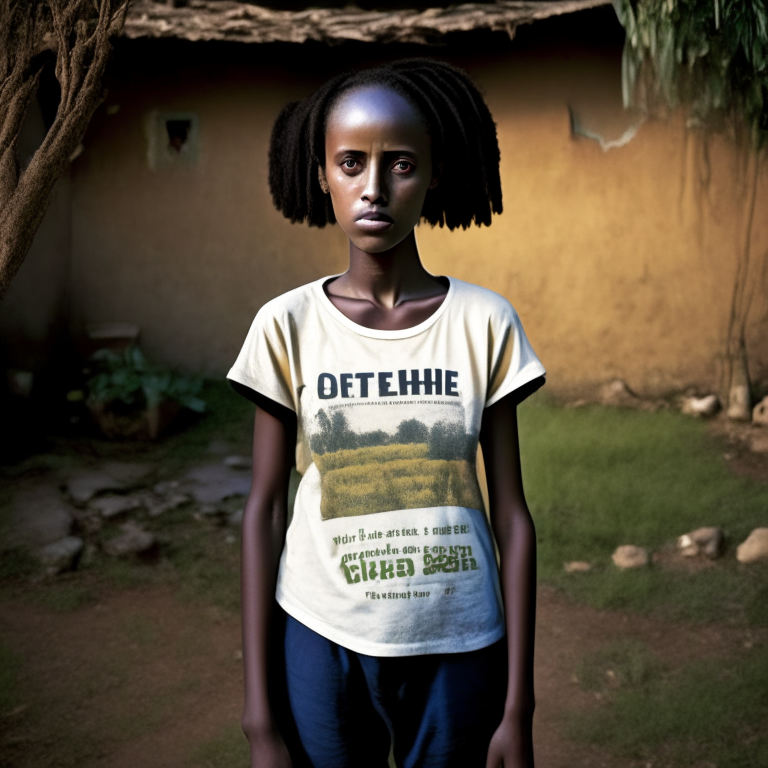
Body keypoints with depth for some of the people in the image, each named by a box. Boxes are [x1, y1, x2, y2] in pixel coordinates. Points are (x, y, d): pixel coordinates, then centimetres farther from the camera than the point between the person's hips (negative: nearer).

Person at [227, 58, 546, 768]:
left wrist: (519, 708, -2)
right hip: (321, 643, 0)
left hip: (458, 648, 1)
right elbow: (264, 509, -3)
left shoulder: (484, 322, -5)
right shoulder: (288, 324, -6)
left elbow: (511, 515, -2)